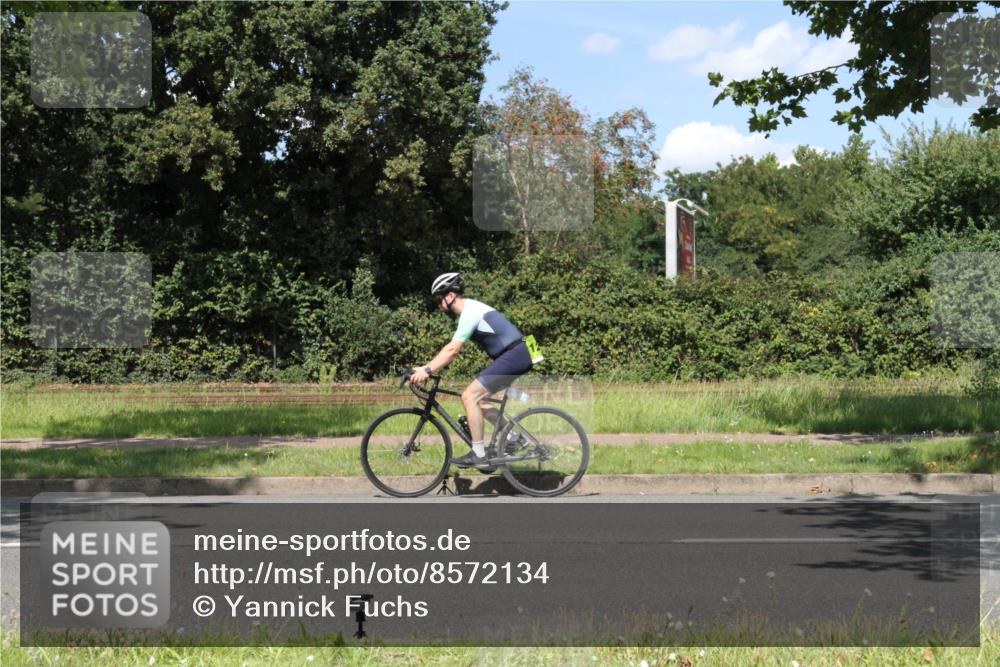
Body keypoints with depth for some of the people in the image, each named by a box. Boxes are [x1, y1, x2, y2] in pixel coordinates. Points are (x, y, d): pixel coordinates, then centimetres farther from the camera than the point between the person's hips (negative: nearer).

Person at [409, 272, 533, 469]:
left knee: (470, 396, -12)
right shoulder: (471, 309, 18)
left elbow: (453, 350, -22)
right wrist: (427, 367, 14)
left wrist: (428, 370, -24)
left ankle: (479, 456, -11)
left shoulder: (470, 312, -14)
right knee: (476, 398, 14)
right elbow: (451, 348, 20)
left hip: (512, 357, -10)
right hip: (516, 356, 10)